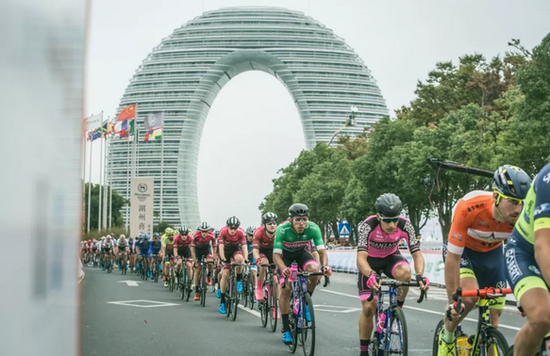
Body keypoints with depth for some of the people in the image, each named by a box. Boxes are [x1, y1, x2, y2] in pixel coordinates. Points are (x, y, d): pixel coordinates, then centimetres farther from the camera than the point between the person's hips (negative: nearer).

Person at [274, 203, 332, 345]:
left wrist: (325, 266, -52)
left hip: (302, 252, 1)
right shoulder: (282, 229, -35)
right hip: (286, 254, -1)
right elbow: (276, 255, -37)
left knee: (314, 270, -30)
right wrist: (284, 269, -57)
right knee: (286, 288, -12)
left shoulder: (313, 228, -30)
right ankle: (286, 329, -1)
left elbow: (322, 251, -31)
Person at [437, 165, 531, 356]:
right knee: (469, 296, -27)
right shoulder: (469, 207, -40)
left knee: (494, 315, 1)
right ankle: (447, 336, 1)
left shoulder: (522, 216, -31)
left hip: (492, 253, 4)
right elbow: (453, 259, -34)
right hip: (463, 249, -3)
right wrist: (452, 301, -30)